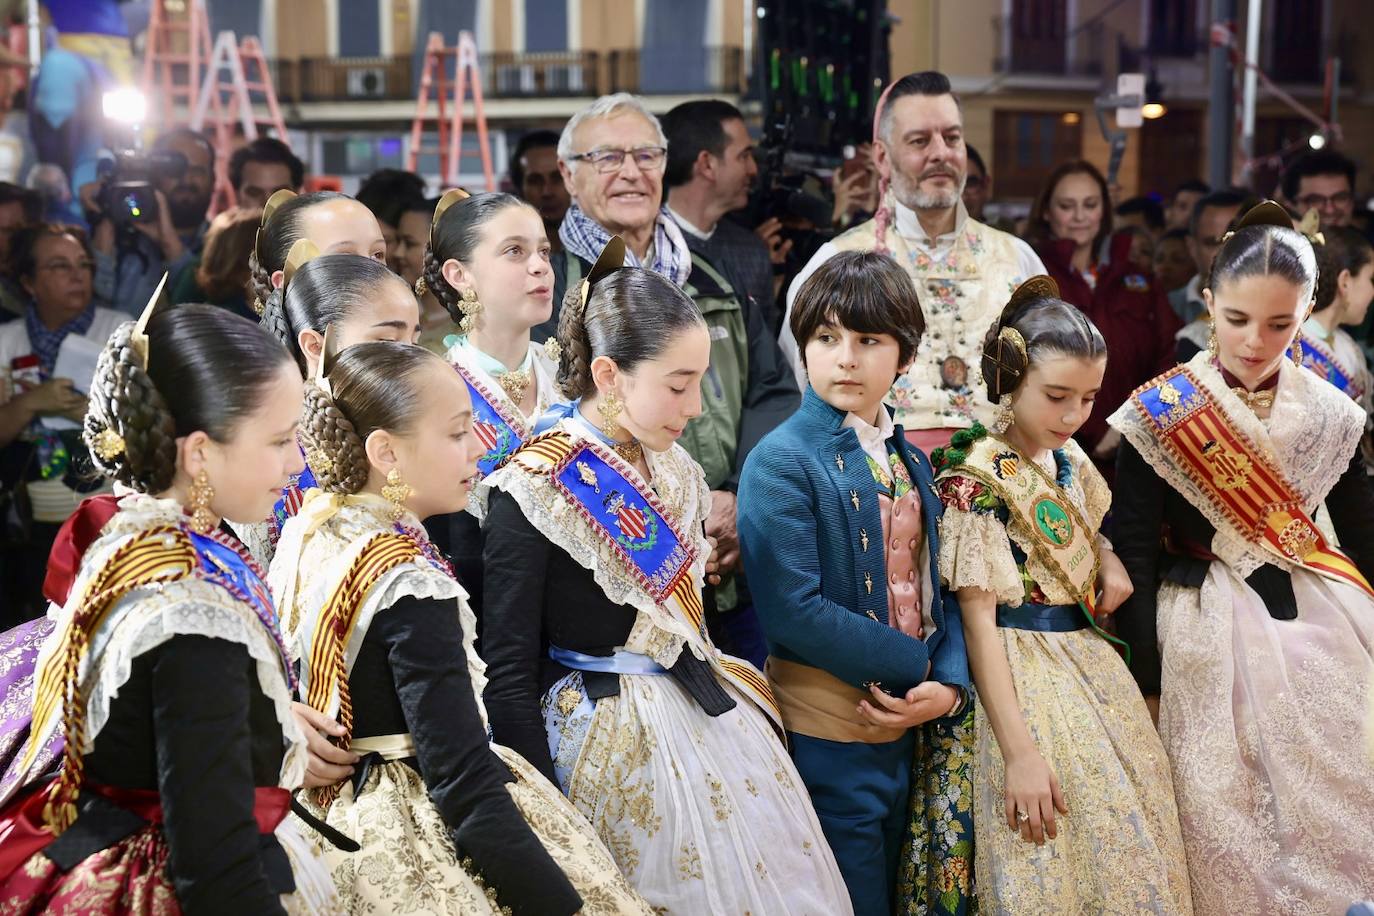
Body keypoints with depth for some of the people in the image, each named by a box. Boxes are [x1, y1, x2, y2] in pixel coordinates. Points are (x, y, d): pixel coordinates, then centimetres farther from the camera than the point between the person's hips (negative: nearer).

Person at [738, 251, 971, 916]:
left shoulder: (908, 461, 10)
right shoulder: (783, 462, -13)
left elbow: (933, 587, 9)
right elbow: (794, 611, -21)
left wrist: (949, 685, -9)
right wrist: (916, 666, -17)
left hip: (907, 722, 7)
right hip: (829, 729, -7)